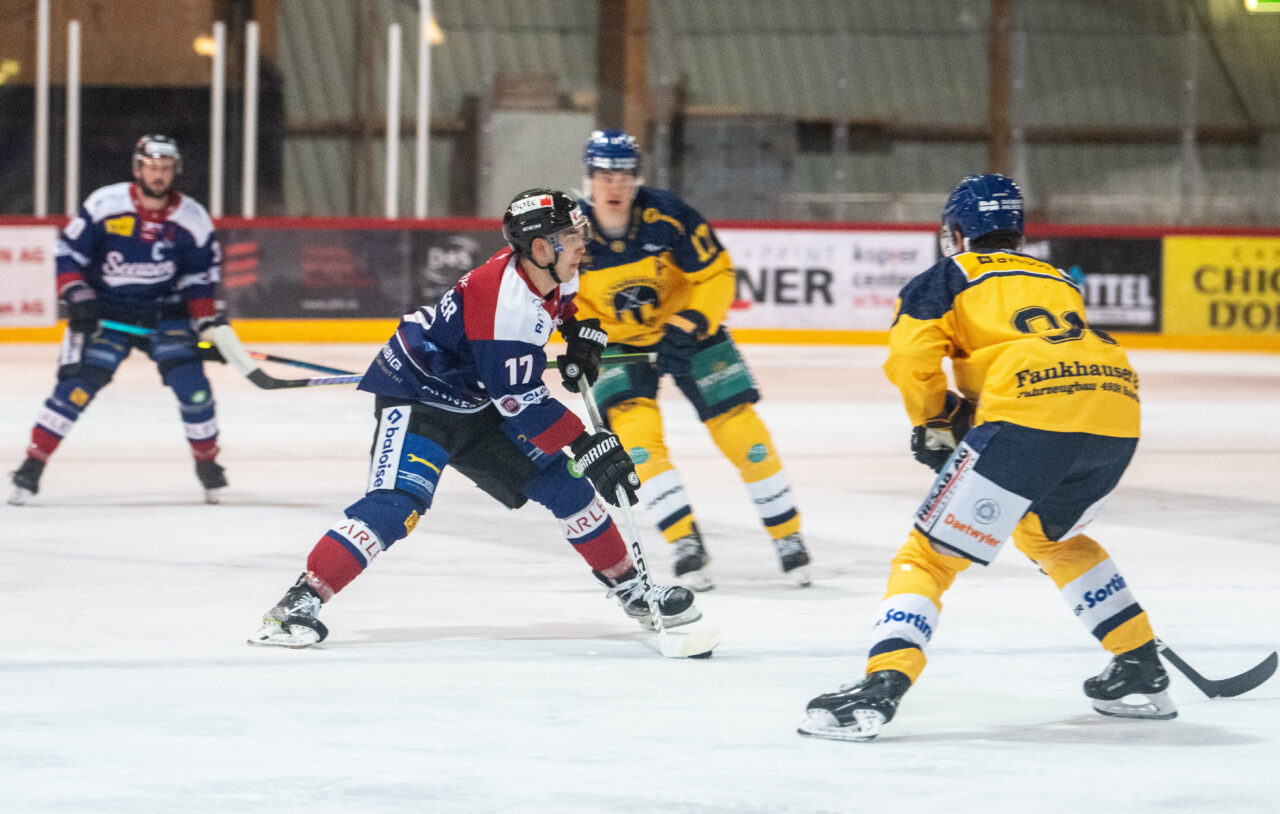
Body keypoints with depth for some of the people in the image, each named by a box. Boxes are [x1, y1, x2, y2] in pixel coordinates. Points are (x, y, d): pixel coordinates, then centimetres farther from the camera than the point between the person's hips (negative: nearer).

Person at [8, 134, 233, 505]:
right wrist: (77, 296, -18)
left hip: (164, 311, 2)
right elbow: (68, 252, -7)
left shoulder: (191, 218, -5)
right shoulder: (105, 204, -13)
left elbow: (200, 277, 4)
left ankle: (207, 462, 10)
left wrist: (210, 323, -4)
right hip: (104, 309, -2)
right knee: (76, 384, -15)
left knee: (191, 383, -12)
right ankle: (33, 465, -10)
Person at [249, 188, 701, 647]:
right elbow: (524, 406, -29)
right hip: (415, 398, -9)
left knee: (563, 480, 6)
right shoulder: (506, 303, -32)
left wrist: (584, 335, 7)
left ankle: (629, 588, 22)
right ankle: (298, 605, -27)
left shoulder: (548, 274, -6)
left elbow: (570, 297, 24)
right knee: (398, 504, -28)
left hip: (474, 403, 9)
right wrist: (590, 449, -27)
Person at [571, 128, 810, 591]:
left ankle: (788, 535, 11)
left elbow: (717, 276, -15)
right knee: (634, 429, -20)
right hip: (620, 342, 1)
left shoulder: (667, 216, -24)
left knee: (739, 428, -6)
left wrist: (693, 323, -27)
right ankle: (686, 546, -14)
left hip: (688, 329, -1)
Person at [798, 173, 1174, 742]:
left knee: (931, 554, -1)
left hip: (1030, 417, -6)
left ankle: (882, 686, -21)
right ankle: (1143, 669, 32)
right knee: (1051, 534, 34)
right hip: (1118, 415, 6)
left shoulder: (948, 278, 18)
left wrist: (934, 426, 18)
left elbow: (910, 354, 2)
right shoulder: (1057, 280, 35)